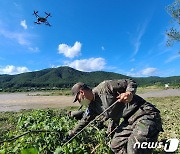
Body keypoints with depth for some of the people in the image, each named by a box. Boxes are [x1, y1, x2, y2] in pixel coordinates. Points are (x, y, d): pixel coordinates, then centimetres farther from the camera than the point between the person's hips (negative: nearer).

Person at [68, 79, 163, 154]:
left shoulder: (104, 87, -19)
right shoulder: (92, 106, 7)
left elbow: (131, 83, -11)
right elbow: (84, 121, 20)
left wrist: (129, 93, -31)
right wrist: (71, 134, 29)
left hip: (146, 115, -8)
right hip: (130, 120, 8)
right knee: (116, 146, 13)